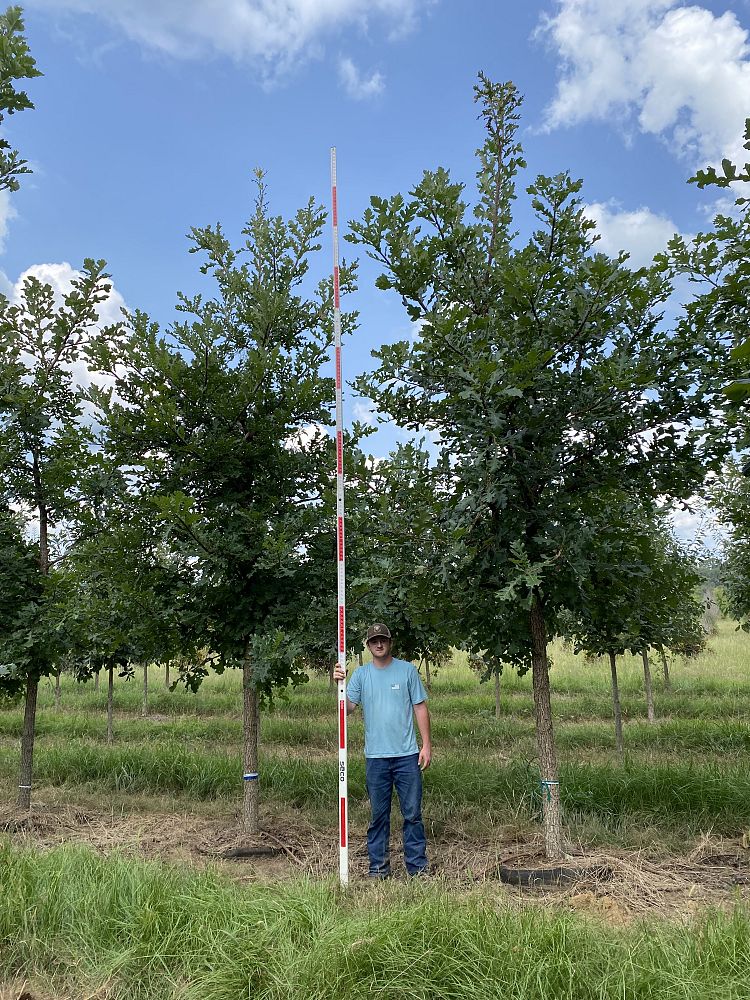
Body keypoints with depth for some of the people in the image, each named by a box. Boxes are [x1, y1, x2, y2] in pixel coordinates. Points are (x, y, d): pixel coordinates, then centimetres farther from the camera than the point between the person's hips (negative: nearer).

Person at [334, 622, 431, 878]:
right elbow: (347, 709, -2)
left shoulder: (407, 670, 2)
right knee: (378, 815, 9)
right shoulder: (360, 674, 5)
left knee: (412, 813, 4)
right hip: (375, 756, 1)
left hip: (407, 754, -1)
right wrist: (340, 685, -18)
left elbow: (420, 708, 3)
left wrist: (426, 744, -2)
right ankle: (378, 867, 20)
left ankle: (417, 866, 15)